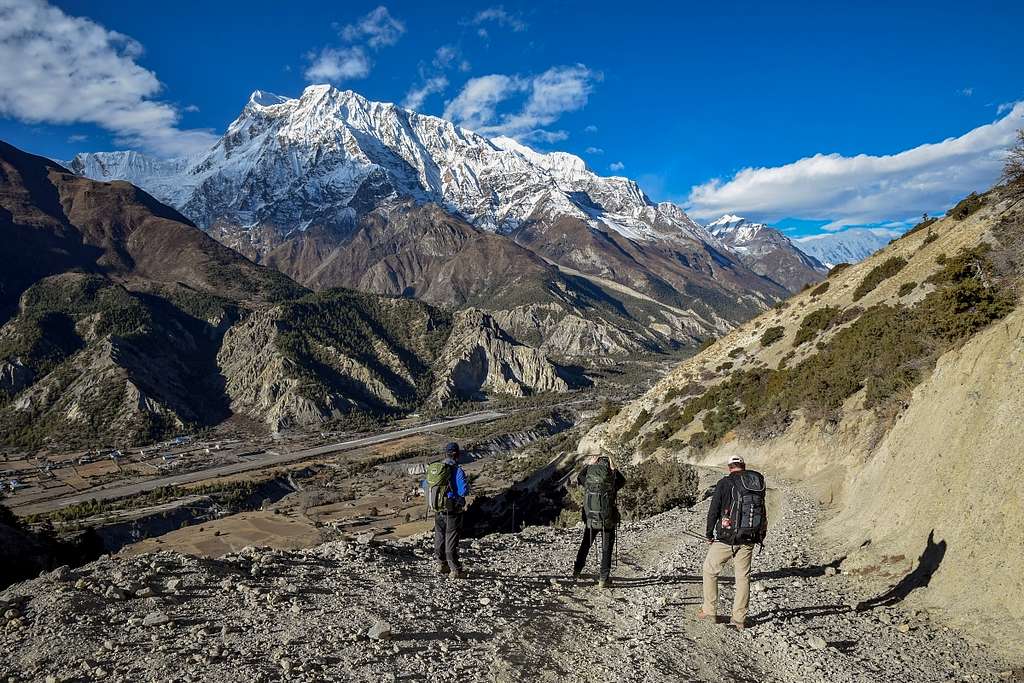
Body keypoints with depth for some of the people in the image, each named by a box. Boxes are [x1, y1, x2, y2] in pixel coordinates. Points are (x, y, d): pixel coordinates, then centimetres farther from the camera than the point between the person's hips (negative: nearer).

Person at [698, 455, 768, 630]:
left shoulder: (724, 483, -7)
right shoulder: (758, 483, 6)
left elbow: (713, 511, -7)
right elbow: (762, 511, 11)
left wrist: (709, 535, 5)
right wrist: (760, 535, 20)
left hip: (726, 538, -4)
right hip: (749, 540, 4)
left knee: (710, 570, 12)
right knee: (743, 577, 12)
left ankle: (710, 611, 15)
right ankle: (739, 619, 14)